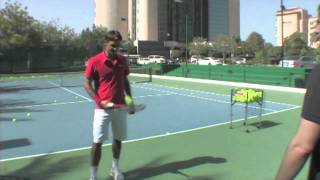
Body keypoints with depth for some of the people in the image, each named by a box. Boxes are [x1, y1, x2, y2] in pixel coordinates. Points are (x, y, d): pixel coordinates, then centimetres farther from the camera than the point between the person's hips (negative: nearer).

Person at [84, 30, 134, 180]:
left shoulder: (122, 60, 5)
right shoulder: (94, 61, -8)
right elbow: (87, 84, -6)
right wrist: (100, 101, -18)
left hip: (120, 107, 4)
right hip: (103, 108, -4)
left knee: (118, 139, 15)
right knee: (97, 142, -2)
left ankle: (115, 168, 36)